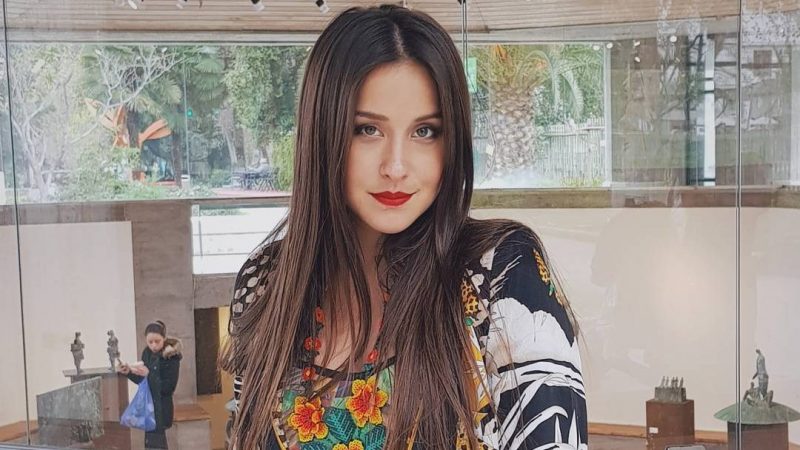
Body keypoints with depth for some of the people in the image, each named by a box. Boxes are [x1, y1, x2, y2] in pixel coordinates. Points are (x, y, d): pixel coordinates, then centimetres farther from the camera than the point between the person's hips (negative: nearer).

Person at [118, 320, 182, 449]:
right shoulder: (147, 354, 3)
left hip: (161, 409, -7)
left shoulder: (172, 357, -15)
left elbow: (168, 388, -20)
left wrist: (148, 374, -26)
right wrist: (129, 373, 1)